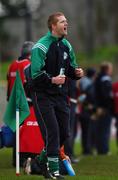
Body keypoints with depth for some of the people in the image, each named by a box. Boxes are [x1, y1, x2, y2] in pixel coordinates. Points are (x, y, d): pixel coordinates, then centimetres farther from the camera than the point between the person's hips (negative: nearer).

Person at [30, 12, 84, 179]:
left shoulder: (66, 45, 10)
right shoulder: (41, 46, -13)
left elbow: (71, 66, 19)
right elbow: (35, 73, -17)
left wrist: (76, 72, -3)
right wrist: (52, 80, -31)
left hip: (61, 95, 7)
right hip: (45, 95, -7)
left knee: (64, 132, 7)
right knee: (53, 131, -12)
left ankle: (42, 161, 26)